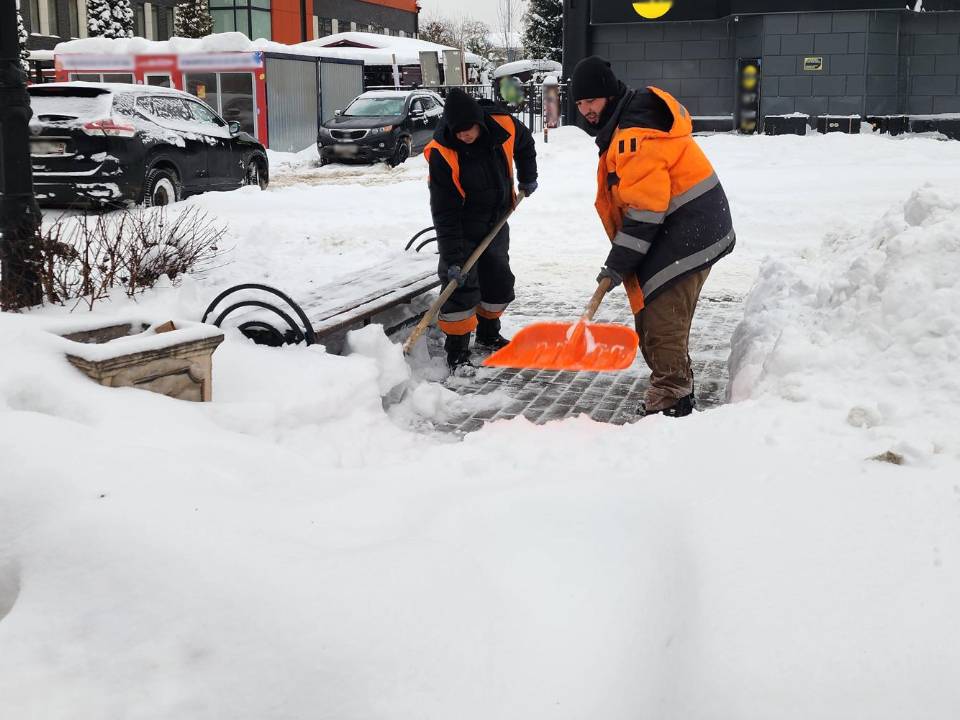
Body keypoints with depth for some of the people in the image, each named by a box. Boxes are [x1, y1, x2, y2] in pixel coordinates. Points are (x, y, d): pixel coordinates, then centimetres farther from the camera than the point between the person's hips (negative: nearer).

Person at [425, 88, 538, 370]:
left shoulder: (504, 125, -18)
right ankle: (457, 352, 3)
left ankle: (488, 336, 34)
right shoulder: (441, 153, -28)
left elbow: (525, 144, 10)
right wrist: (452, 259, -27)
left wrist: (527, 178, 14)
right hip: (462, 229, -5)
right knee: (461, 287, -9)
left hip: (496, 223, 5)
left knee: (499, 282, 14)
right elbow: (444, 212, -26)